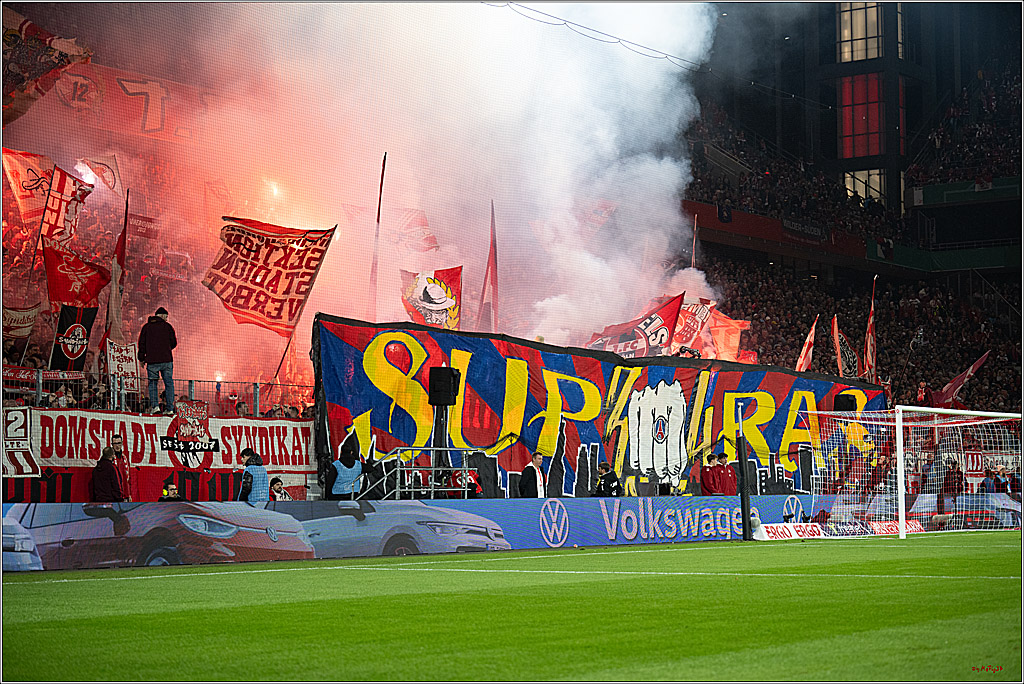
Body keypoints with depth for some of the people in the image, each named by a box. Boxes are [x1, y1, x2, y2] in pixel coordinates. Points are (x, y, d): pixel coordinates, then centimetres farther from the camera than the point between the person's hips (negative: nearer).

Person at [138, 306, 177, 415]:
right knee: (169, 383, 4)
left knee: (153, 383, 8)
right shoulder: (167, 326, 3)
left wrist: (142, 358, 13)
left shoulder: (146, 327, 8)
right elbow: (173, 343, 4)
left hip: (152, 361, 1)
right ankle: (169, 408, -1)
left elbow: (141, 344, 6)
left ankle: (154, 405, -8)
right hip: (167, 360, -1)